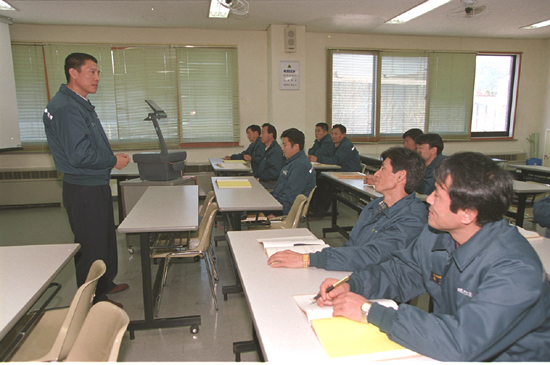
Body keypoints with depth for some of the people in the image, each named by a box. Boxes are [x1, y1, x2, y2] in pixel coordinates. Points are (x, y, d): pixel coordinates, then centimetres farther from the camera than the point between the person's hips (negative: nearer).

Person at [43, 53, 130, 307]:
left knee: (106, 239, 22)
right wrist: (113, 161, -15)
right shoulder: (66, 108, -21)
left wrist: (110, 157, 8)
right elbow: (79, 155, -27)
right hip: (83, 190, -11)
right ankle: (92, 301, 20)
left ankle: (105, 284, 41)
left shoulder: (80, 104, 13)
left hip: (95, 185, 11)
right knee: (92, 246, 3)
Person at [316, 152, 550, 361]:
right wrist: (351, 285, -11)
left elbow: (461, 343, -36)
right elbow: (400, 272, 7)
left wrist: (370, 312, -30)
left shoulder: (516, 270, -28)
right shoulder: (437, 234, -6)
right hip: (444, 352, 6)